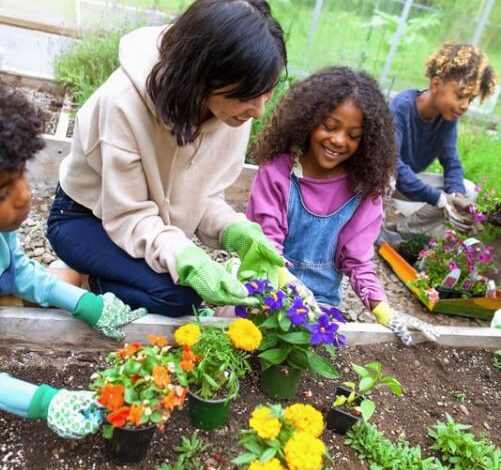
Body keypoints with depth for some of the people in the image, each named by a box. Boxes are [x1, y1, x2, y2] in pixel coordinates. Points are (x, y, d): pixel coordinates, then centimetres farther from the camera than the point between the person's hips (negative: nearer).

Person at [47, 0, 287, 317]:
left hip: (156, 218, 6)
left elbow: (203, 196, -8)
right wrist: (186, 260, -43)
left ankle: (109, 278, 13)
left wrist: (236, 231, -28)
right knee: (180, 294, -24)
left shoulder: (235, 108, -18)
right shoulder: (126, 101, -34)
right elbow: (128, 217, -27)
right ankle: (98, 281, 4)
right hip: (84, 217, -5)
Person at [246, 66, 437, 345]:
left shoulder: (364, 188, -5)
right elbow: (266, 242, -13)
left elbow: (357, 258, -3)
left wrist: (384, 312, -18)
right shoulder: (277, 170, -11)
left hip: (322, 301, 2)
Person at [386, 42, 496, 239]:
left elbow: (451, 161, -6)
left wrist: (456, 193, -28)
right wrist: (439, 199, -37)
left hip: (410, 179, 7)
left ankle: (401, 229, -1)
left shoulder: (448, 114, -9)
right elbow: (390, 164, -36)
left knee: (468, 191, -5)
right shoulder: (402, 106, -27)